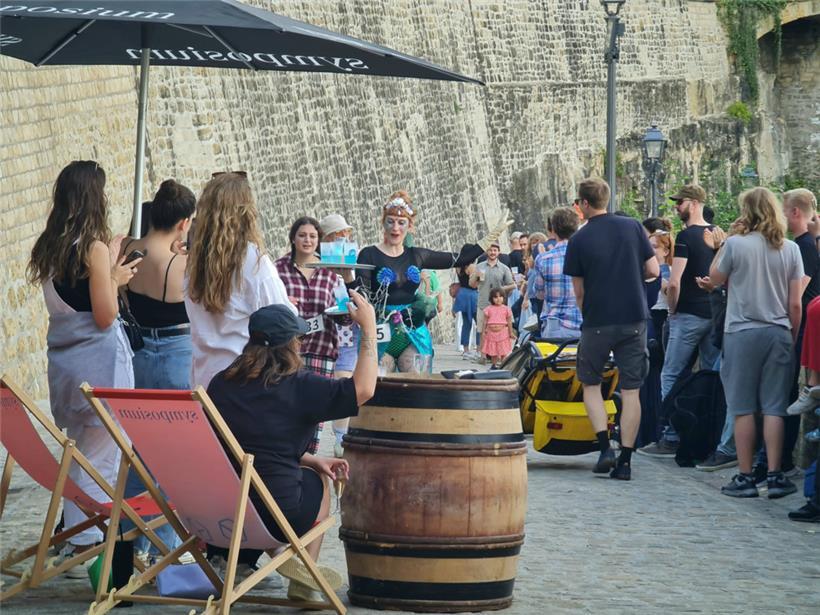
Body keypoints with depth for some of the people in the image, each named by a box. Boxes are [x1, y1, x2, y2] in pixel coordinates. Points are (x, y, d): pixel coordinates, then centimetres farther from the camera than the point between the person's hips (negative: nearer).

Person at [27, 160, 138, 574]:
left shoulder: (48, 248, 8)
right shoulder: (94, 248, -15)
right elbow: (104, 316, -16)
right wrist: (115, 279, 0)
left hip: (63, 358, 8)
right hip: (99, 358, -8)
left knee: (77, 455, 17)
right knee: (100, 458, -1)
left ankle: (75, 540, 23)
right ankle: (84, 547, 1)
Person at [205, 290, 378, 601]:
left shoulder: (220, 384, 7)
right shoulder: (297, 386, -10)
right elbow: (363, 388, -9)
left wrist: (312, 459, 19)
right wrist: (368, 327, 1)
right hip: (276, 515, -5)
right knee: (318, 480, 27)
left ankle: (228, 554, 21)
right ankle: (303, 582, 21)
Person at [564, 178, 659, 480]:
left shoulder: (578, 240, -5)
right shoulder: (633, 227, 0)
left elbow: (579, 291, -1)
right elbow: (653, 270, 0)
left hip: (597, 322, -2)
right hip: (634, 319, 2)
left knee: (591, 384, 15)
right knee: (631, 390, 5)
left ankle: (605, 447, -1)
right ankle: (625, 460, 2)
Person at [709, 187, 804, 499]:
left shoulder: (736, 244, -8)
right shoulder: (791, 249, 2)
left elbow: (715, 277, 8)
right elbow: (795, 304, 3)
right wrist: (793, 337, 13)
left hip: (742, 333, -3)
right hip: (779, 333, 3)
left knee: (743, 408, 3)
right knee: (774, 408, 5)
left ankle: (745, 477, 4)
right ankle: (775, 475, 3)